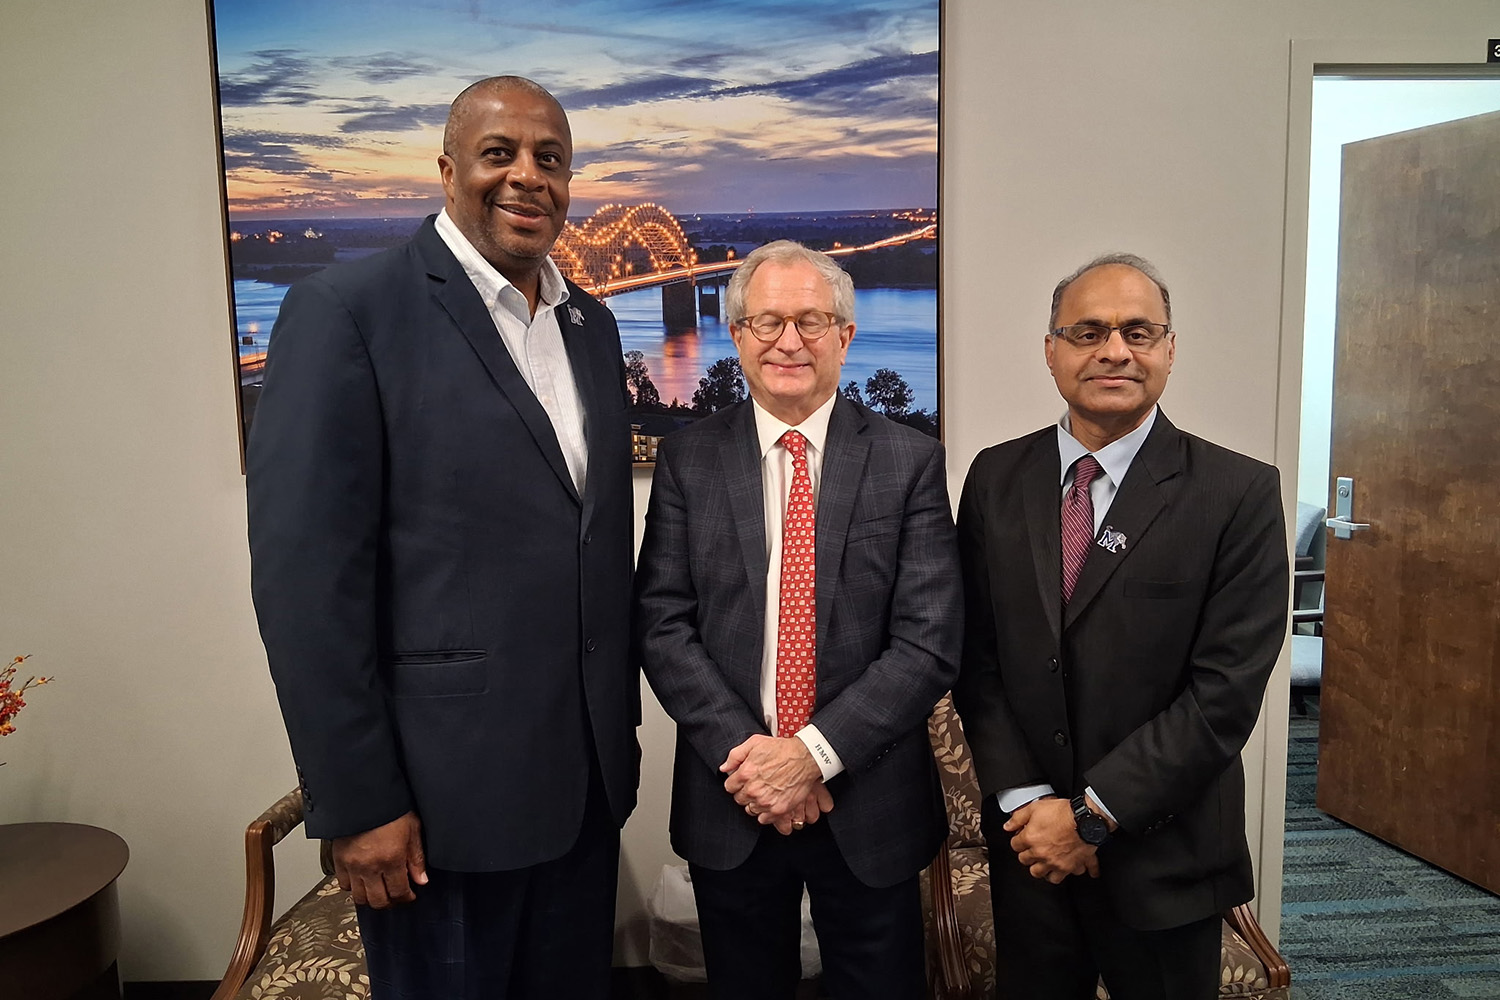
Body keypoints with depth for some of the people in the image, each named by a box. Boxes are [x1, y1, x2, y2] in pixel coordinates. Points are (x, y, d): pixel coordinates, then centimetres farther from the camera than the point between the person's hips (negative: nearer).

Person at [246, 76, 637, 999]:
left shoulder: (592, 324, 9)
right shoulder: (349, 310, -10)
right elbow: (307, 575, -14)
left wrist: (622, 720, 12)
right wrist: (357, 802, -14)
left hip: (588, 774, 6)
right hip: (443, 788, -6)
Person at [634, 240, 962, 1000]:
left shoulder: (910, 462, -5)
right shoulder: (687, 460, -1)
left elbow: (929, 642, -10)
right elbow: (662, 625, -5)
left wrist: (813, 752, -16)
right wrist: (746, 754, -14)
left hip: (870, 804, -1)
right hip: (728, 802, 1)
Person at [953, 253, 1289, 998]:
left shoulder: (1239, 494, -11)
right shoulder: (996, 478, -1)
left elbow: (1226, 690, -14)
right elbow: (976, 656, -1)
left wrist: (1092, 815, -14)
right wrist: (1025, 801, -9)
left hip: (1165, 858, -2)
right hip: (1026, 848, 3)